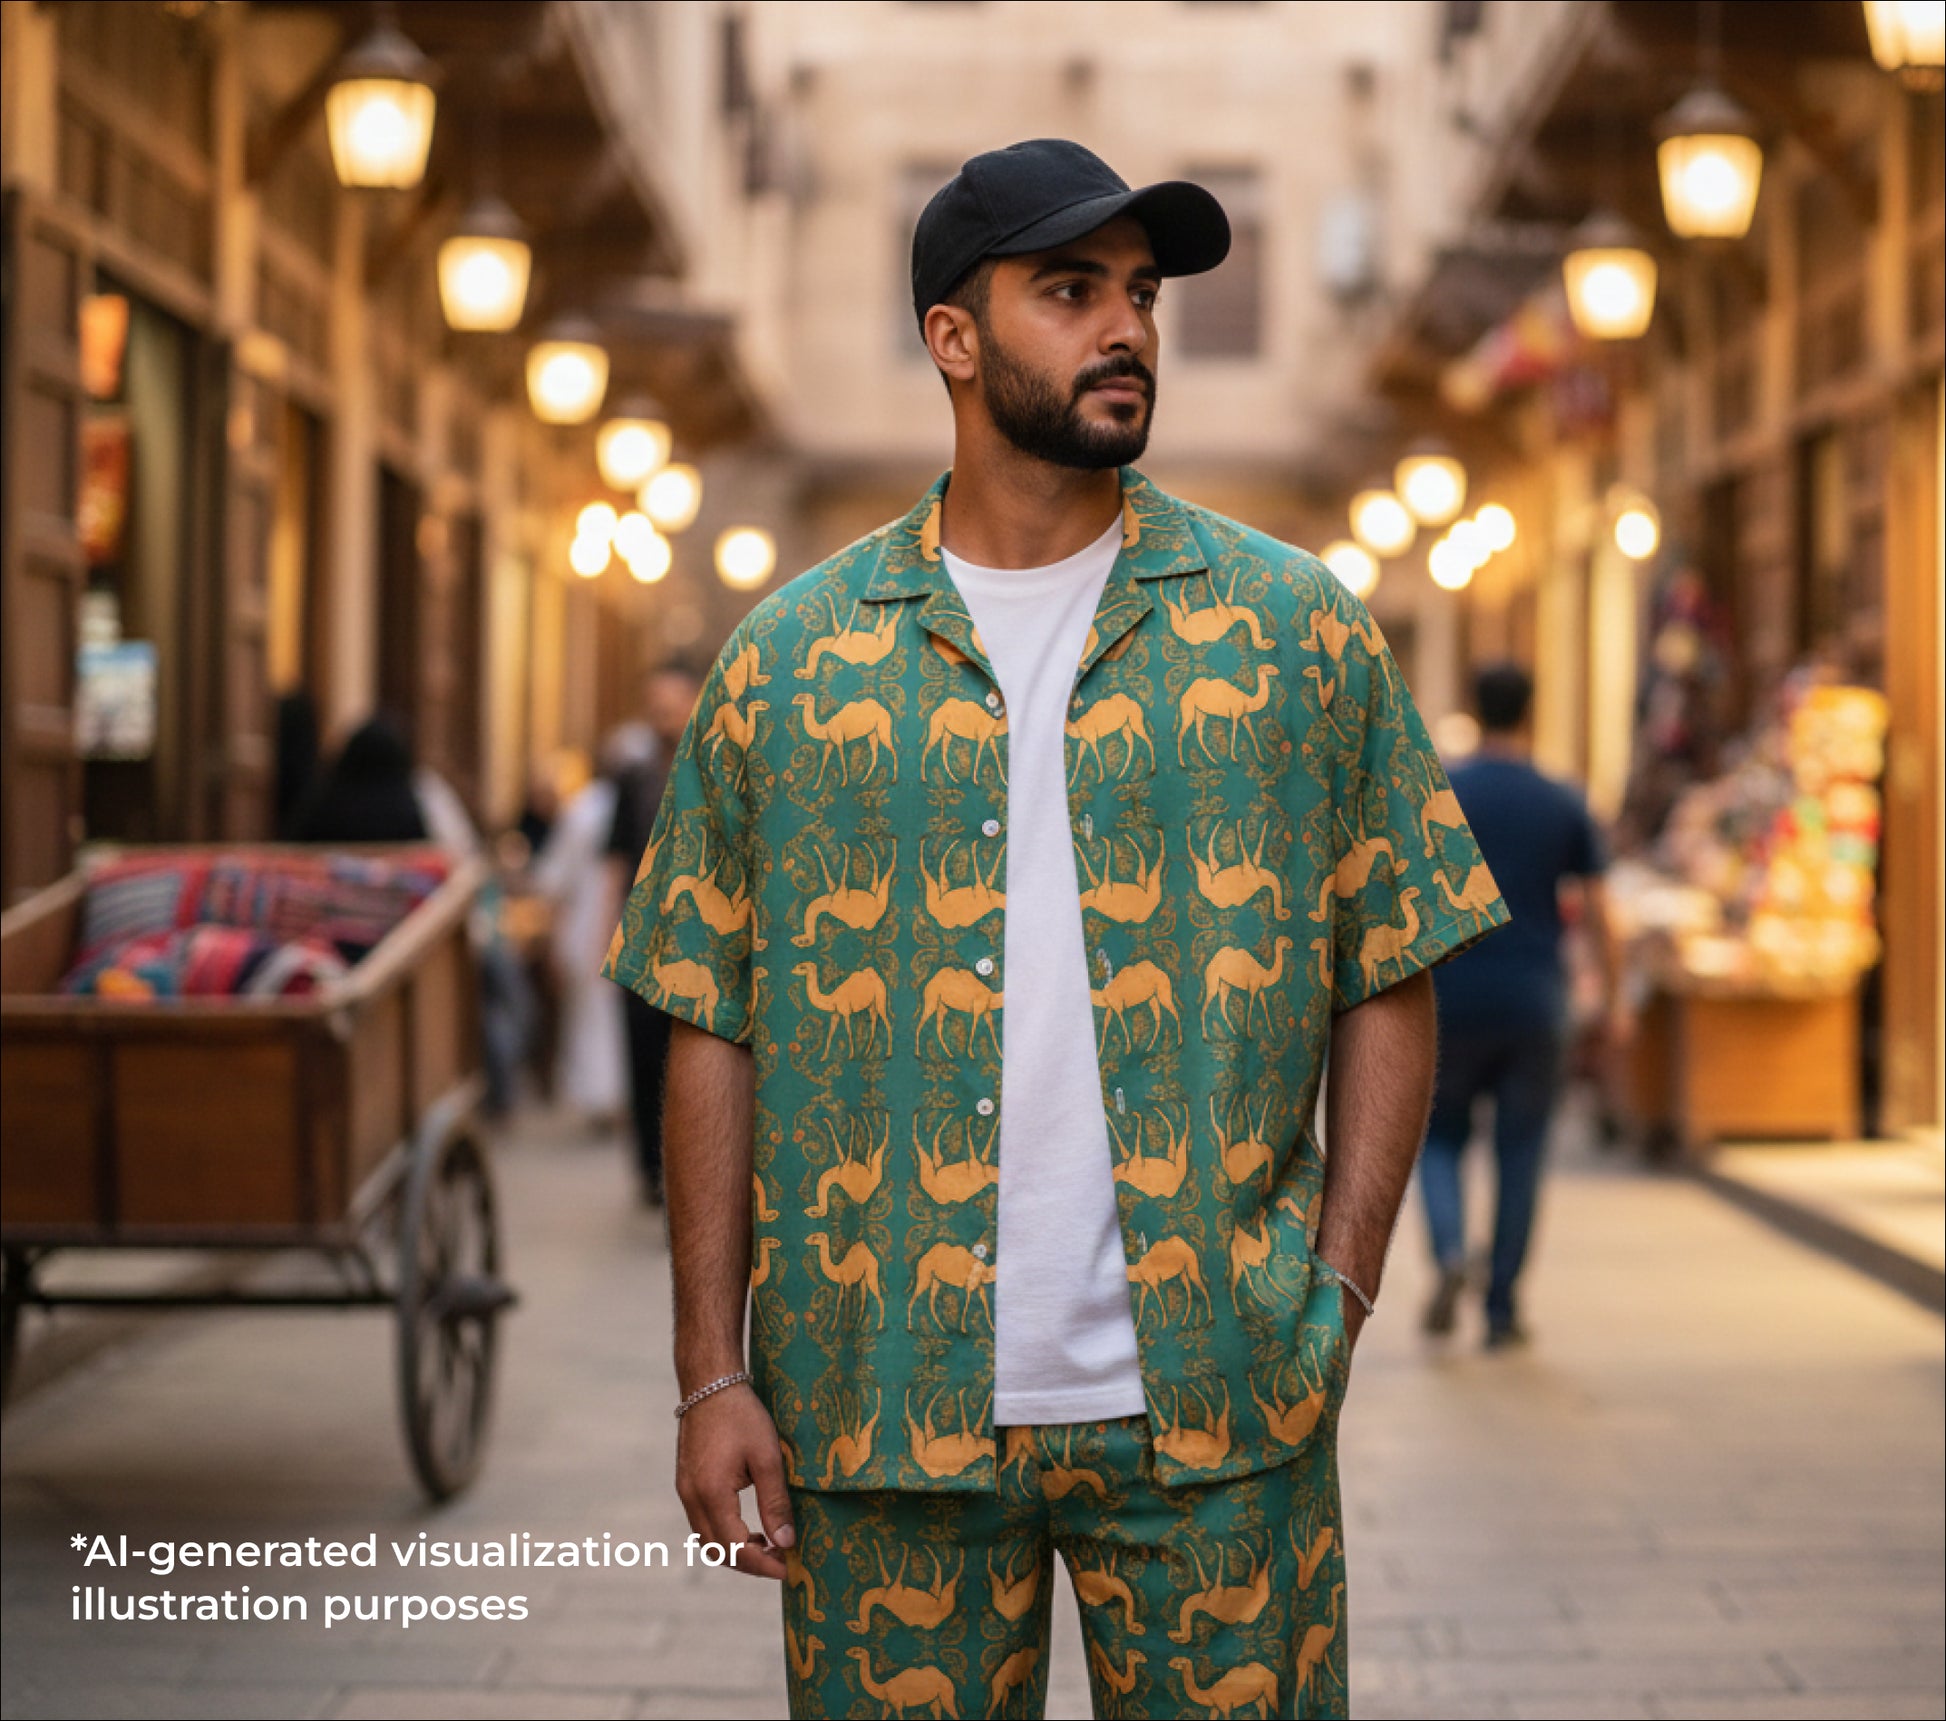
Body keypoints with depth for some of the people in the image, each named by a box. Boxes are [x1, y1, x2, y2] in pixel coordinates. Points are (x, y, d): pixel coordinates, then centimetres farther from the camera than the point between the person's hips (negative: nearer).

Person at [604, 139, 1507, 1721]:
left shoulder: (1297, 630, 5)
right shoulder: (787, 663, 4)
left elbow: (1390, 980, 5)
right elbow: (714, 1027, 5)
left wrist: (1338, 1293, -4)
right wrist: (714, 1376, 0)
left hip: (1216, 1411, 0)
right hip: (883, 1407, 0)